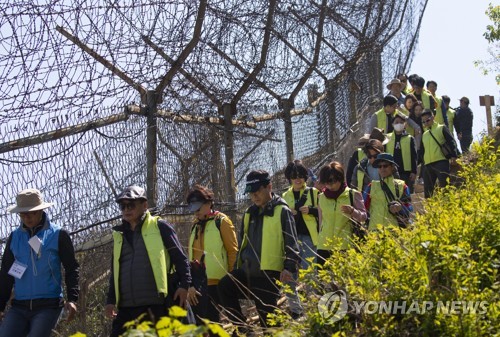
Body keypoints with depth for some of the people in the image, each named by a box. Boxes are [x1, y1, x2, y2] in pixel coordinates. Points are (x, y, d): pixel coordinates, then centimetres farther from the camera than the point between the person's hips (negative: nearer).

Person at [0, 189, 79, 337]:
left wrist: (72, 299, -9)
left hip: (48, 306, -3)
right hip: (19, 307, 3)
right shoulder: (14, 237, 12)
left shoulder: (58, 235, 3)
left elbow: (71, 269, 4)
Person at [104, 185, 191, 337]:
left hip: (156, 306, -5)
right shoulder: (119, 234, 18)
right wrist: (111, 300, 17)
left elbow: (180, 258, 1)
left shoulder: (159, 227, 3)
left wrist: (184, 285, -9)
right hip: (126, 307, 5)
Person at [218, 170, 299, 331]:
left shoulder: (282, 211, -4)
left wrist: (289, 267, -19)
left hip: (269, 273, -6)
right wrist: (237, 266, 20)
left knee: (267, 315, -3)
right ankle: (241, 327, -3)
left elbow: (291, 243, -8)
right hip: (247, 270, 6)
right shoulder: (249, 213, 16)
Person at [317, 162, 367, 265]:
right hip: (324, 245, 3)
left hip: (346, 245, -3)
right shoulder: (322, 197, 12)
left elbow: (363, 217, -1)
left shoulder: (353, 195, 2)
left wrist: (352, 211, -21)